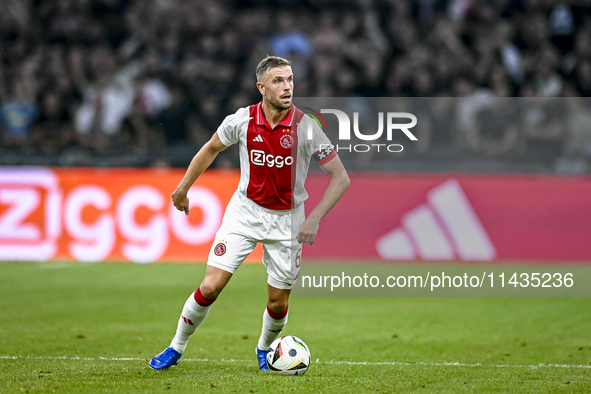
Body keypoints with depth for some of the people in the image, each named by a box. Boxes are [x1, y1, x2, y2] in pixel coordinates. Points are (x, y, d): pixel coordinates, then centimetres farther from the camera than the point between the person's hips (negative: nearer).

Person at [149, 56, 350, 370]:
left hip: (286, 220, 0)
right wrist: (183, 188, 15)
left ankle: (264, 350, 37)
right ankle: (176, 347, 11)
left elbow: (341, 178, -13)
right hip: (244, 211, 0)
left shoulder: (306, 127, -18)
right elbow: (211, 149, 10)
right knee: (211, 286, -10)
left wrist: (314, 218, -22)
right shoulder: (241, 120, -12)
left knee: (278, 304, 5)